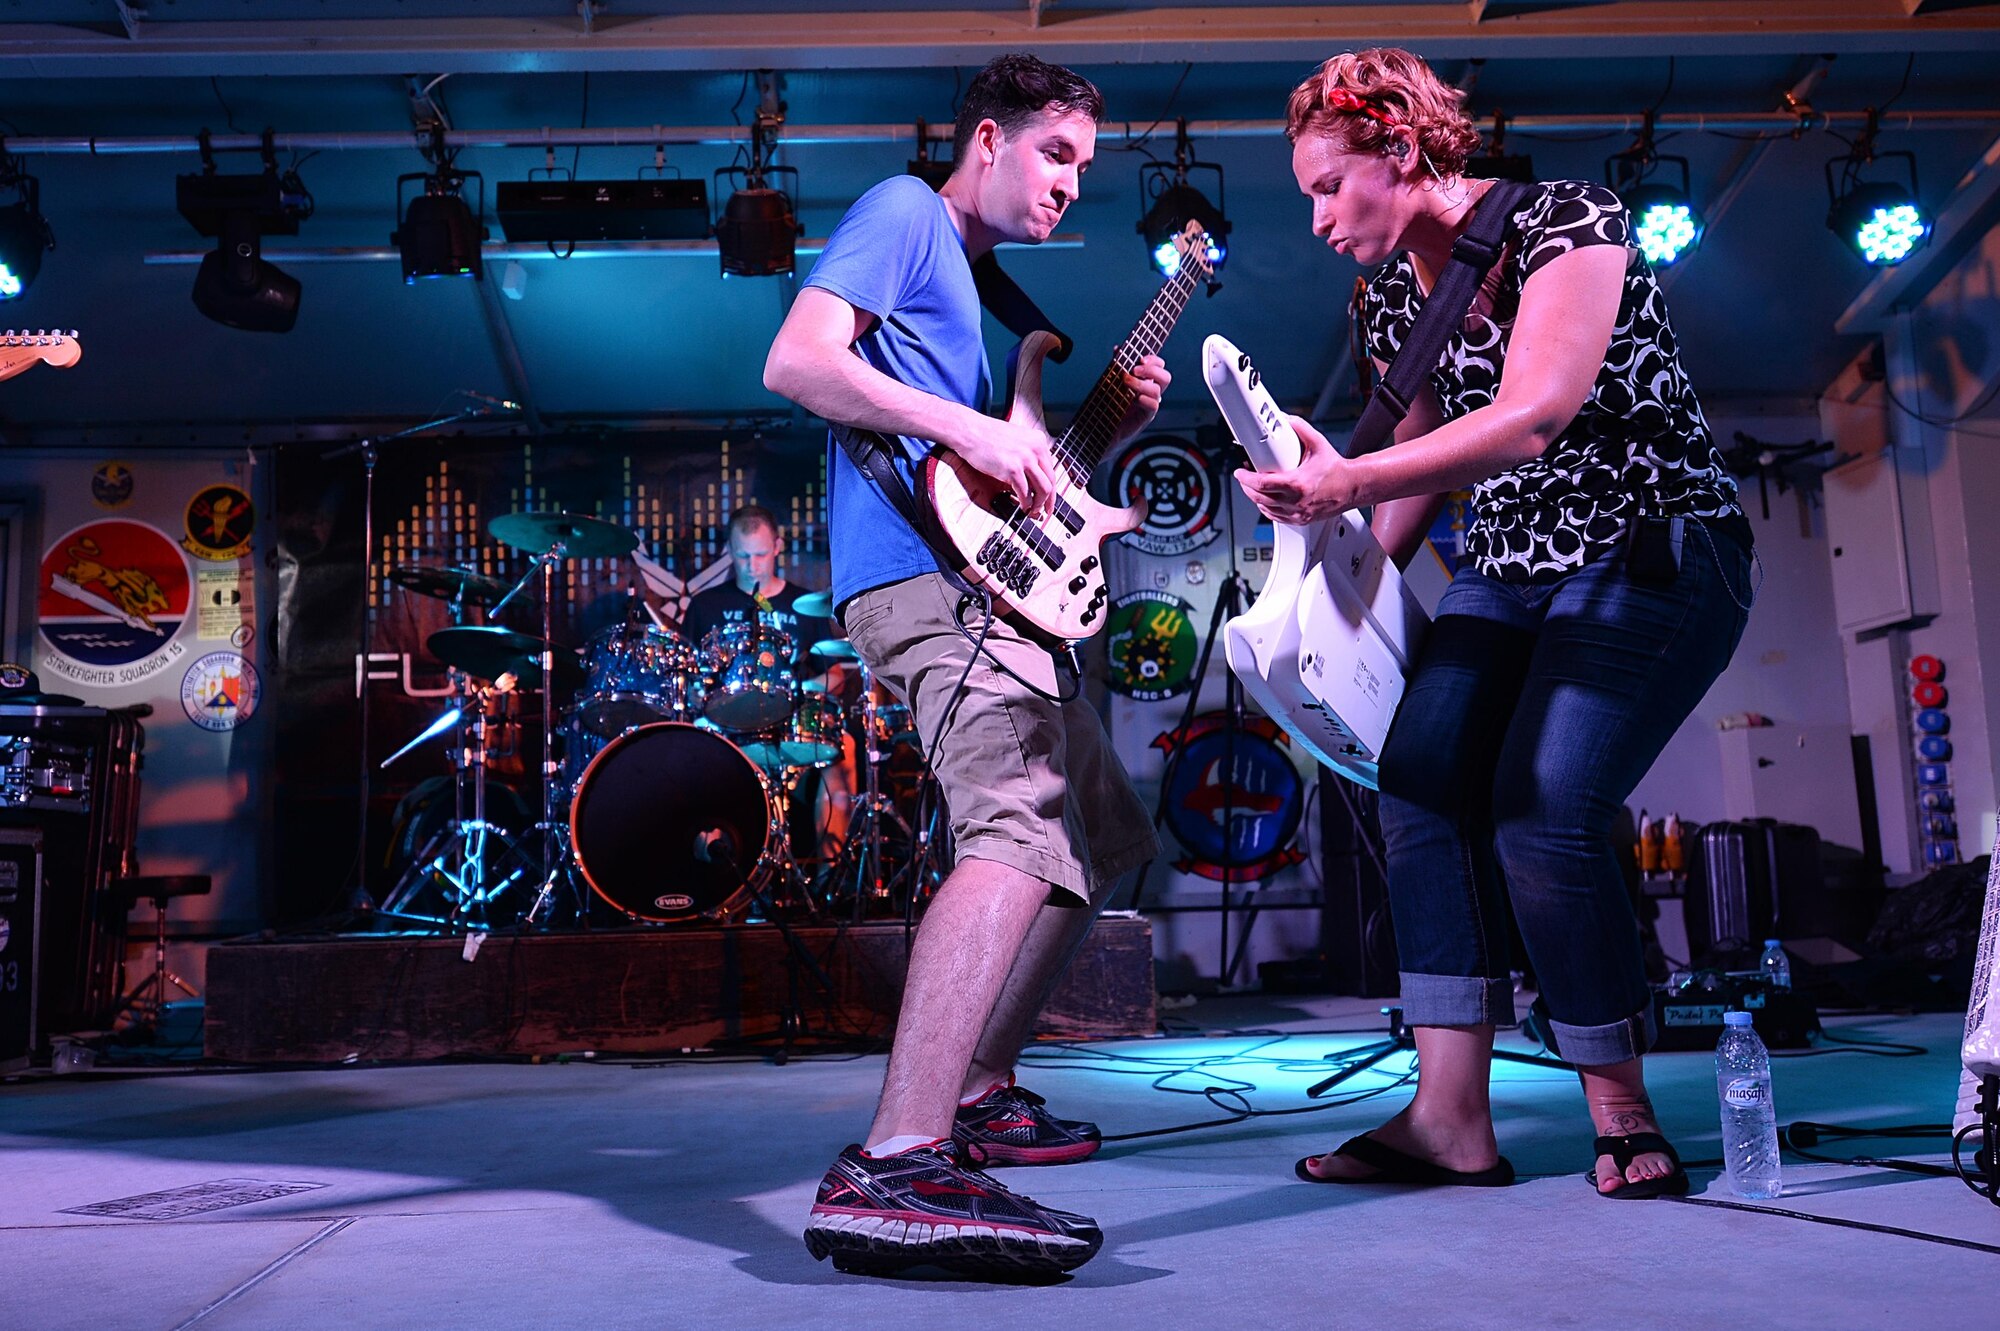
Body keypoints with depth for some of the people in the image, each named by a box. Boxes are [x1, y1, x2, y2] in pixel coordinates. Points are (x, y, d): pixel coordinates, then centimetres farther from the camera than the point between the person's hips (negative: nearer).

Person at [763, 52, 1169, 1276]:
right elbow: (797, 361, -14)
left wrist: (1109, 428, 16)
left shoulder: (973, 277, 30)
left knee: (1102, 836, 17)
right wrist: (968, 430, -20)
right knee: (1024, 824, -30)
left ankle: (979, 1091, 23)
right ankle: (895, 1167, -39)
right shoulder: (904, 213, 2)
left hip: (983, 580, 11)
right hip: (922, 570, -11)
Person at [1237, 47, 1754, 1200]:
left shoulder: (1563, 220, -15)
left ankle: (1623, 1114, -1)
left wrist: (1352, 480, -37)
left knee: (1545, 811, -21)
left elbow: (1534, 418, -29)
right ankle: (1452, 1120, -10)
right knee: (1421, 777, -11)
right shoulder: (1391, 293, 8)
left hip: (1656, 552, -7)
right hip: (1510, 567, 7)